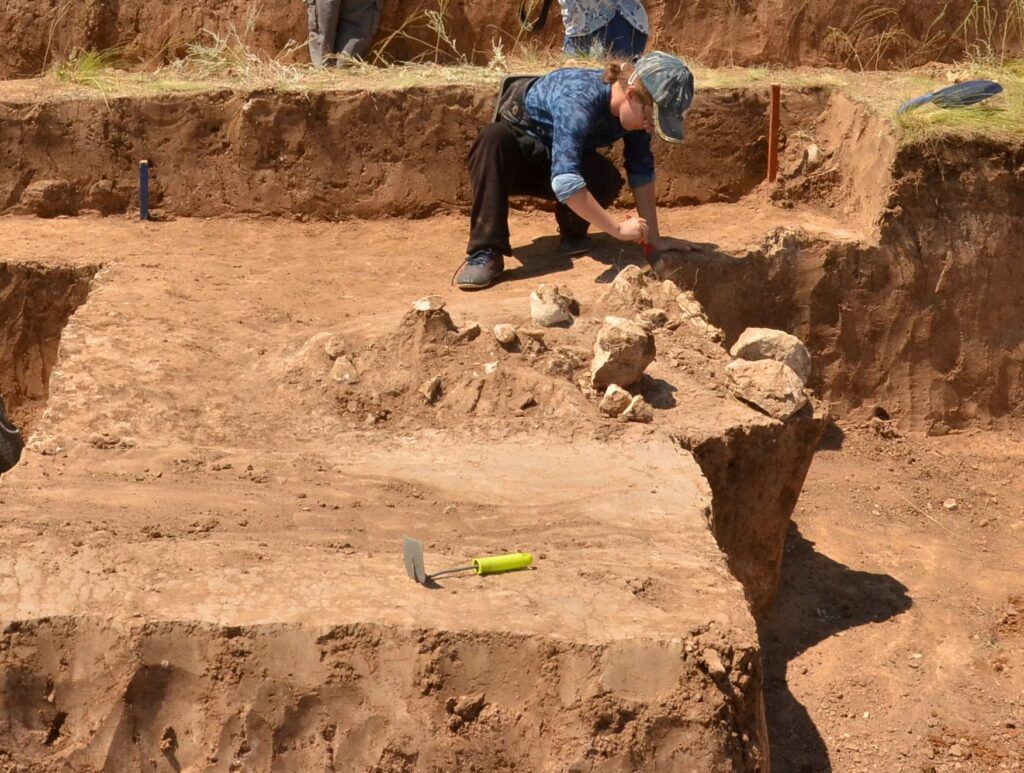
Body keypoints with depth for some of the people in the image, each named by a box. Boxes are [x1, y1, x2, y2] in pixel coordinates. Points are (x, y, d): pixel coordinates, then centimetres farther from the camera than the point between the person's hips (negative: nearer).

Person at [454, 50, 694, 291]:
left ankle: (573, 231, 1)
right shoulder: (578, 99, -38)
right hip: (515, 149, -4)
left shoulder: (635, 110, -19)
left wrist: (653, 239, -15)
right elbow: (564, 181, -48)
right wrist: (617, 228, -44)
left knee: (607, 180, -30)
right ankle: (485, 253, -38)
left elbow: (642, 172, -12)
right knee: (493, 136, -40)